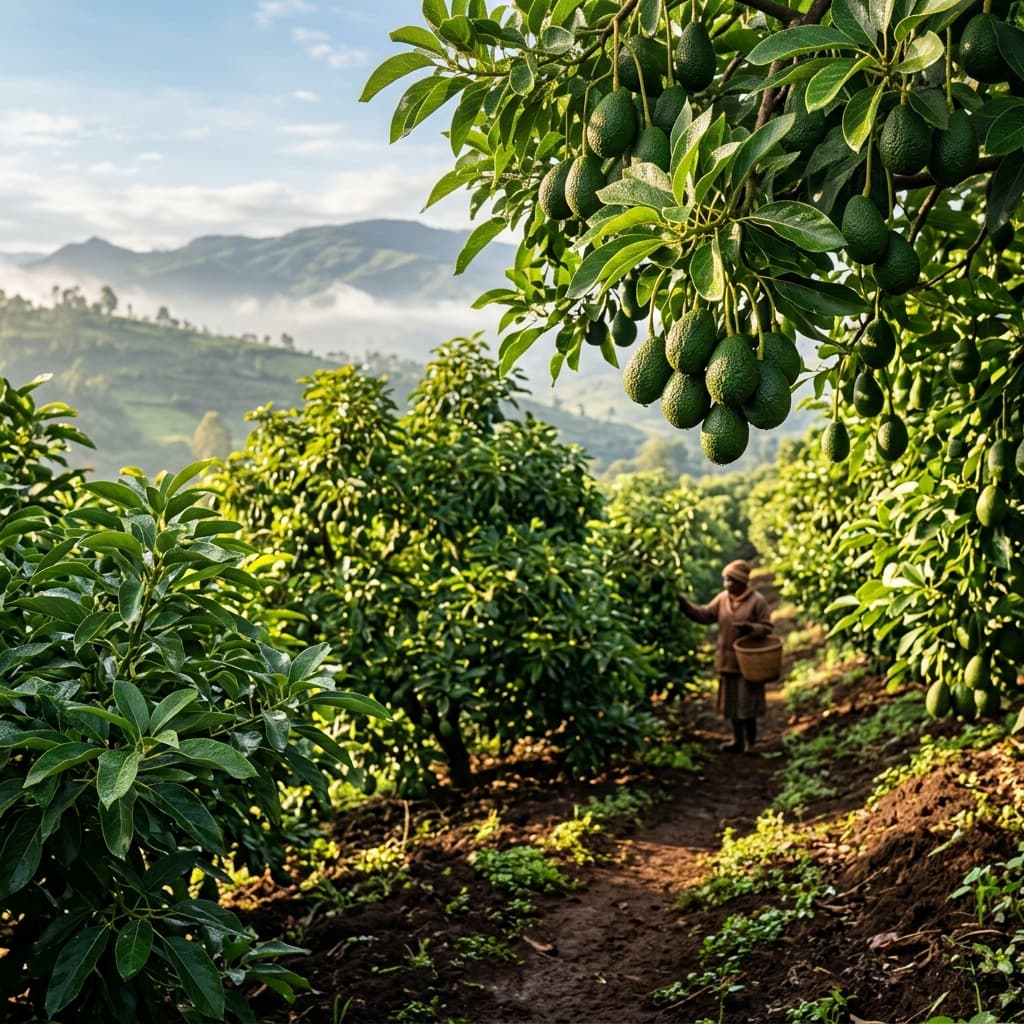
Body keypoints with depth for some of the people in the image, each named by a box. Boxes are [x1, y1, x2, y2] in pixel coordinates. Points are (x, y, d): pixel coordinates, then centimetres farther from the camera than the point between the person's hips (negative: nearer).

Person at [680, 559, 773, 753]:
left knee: (747, 705, 1)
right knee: (732, 703, 13)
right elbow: (704, 615, 4)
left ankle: (750, 743, 16)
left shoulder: (757, 601, -10)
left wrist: (750, 628, -28)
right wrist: (683, 603, -6)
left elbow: (767, 628, -9)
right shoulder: (722, 599, 5)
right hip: (727, 661, 6)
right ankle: (738, 741, 24)